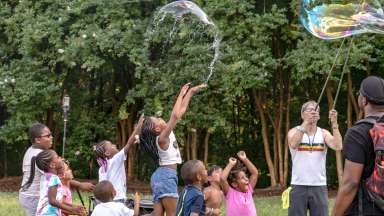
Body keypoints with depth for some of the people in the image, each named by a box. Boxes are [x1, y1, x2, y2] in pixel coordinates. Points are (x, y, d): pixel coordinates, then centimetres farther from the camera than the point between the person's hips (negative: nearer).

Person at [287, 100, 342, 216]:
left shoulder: (323, 133, 7)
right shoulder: (294, 131, 2)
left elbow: (338, 146, -12)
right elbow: (293, 144, -21)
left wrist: (334, 124, -22)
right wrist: (306, 123, -29)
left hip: (319, 186, 2)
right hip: (299, 186, -1)